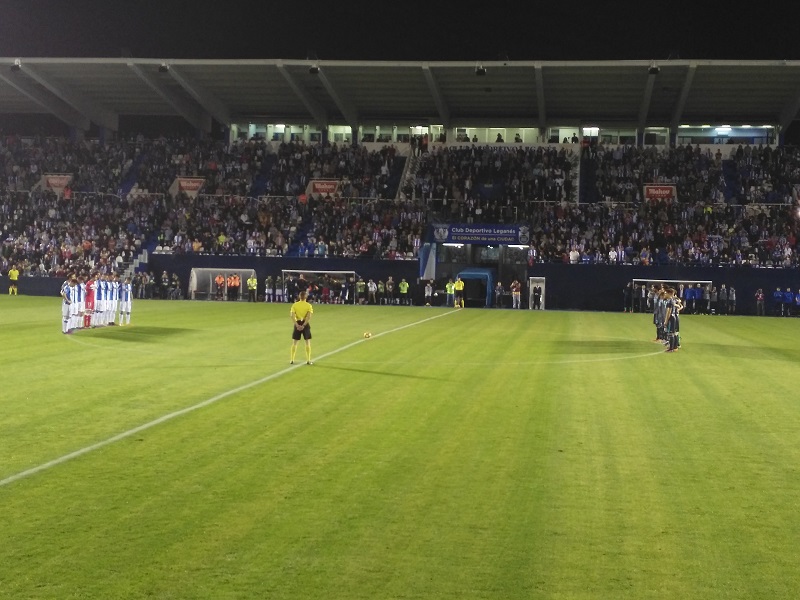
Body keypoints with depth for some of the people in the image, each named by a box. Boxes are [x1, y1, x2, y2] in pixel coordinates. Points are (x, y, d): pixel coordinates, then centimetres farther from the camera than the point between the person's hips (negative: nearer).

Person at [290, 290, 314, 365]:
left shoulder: (294, 305, 0)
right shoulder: (309, 305, -4)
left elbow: (292, 316, -10)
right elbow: (309, 317, -15)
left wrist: (297, 325, -14)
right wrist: (303, 325, -17)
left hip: (297, 324, 1)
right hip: (305, 324, -1)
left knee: (294, 342, 10)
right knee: (308, 342, 7)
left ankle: (292, 360, 10)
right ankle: (308, 360, 5)